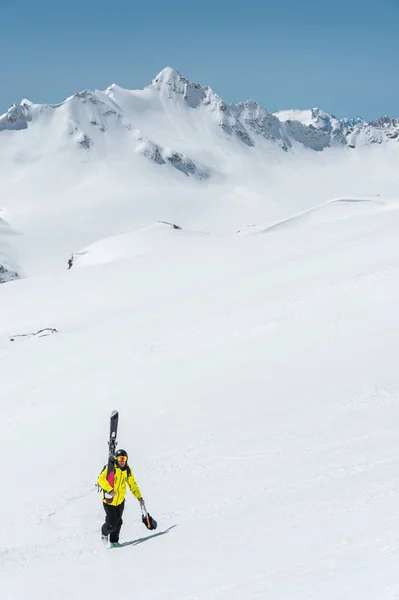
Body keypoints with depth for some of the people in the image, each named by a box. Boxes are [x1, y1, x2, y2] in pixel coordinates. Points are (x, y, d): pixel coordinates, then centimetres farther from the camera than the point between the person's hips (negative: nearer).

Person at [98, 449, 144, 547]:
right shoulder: (110, 468, -14)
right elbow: (101, 479, -23)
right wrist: (110, 490, -36)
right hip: (109, 501, -5)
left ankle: (114, 541, 27)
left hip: (120, 501, 5)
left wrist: (139, 497, 3)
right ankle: (104, 532, 24)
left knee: (118, 523, 8)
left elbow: (133, 484, 11)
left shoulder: (127, 470, 4)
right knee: (112, 524, -8)